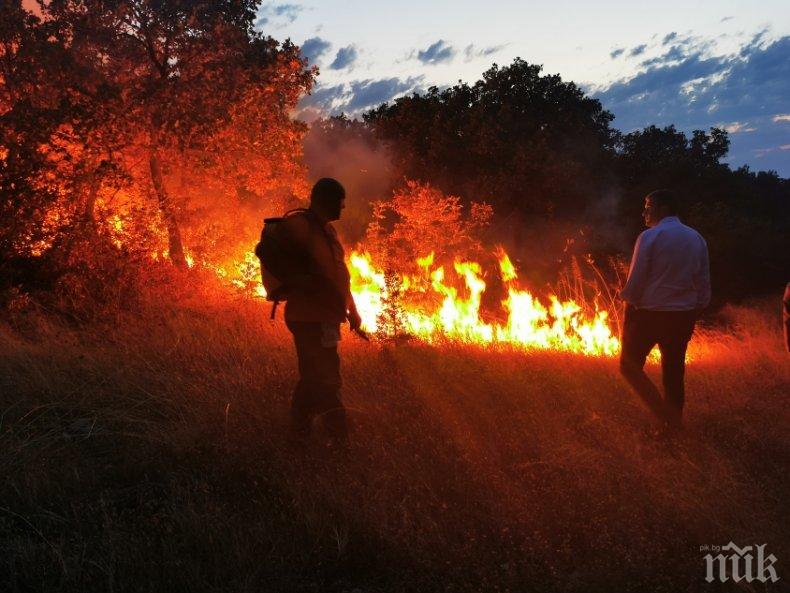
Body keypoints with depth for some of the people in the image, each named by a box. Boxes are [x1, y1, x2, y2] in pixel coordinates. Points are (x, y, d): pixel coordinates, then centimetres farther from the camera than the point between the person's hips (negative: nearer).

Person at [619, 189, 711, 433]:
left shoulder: (650, 237, -11)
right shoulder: (696, 238, 5)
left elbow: (636, 280, -13)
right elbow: (704, 282, 6)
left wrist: (629, 303, -1)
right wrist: (695, 309, 14)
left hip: (649, 313, -5)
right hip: (683, 315, 5)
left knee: (630, 365, 8)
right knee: (674, 370, 16)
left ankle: (665, 415, -3)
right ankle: (674, 420, 22)